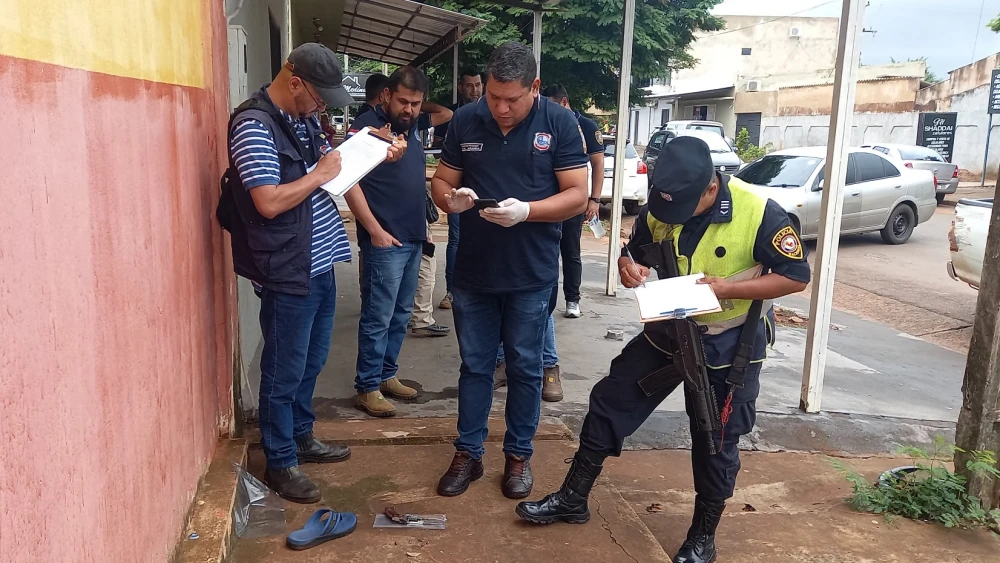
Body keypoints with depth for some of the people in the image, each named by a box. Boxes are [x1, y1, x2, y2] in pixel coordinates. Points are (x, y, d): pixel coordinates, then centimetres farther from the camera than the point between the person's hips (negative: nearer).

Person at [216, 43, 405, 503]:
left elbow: (332, 167, 21)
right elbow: (269, 202, -24)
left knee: (311, 362, 21)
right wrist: (319, 175, -15)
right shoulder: (254, 125, -17)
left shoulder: (304, 119, 10)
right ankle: (280, 463, 20)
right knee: (284, 372, 5)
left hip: (320, 264, 9)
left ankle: (301, 437, 39)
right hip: (286, 273, -9)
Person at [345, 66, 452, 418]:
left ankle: (387, 375, 25)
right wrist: (375, 230, -18)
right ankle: (367, 388, 6)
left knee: (400, 316, 14)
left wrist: (421, 109, 17)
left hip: (414, 238, 8)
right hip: (385, 241, -8)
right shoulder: (367, 125, -10)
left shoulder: (411, 124, 12)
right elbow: (349, 181, -16)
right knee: (378, 318, -3)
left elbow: (446, 114, 33)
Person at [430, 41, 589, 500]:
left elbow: (577, 195, -10)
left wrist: (526, 211, -26)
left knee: (525, 368, 10)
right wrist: (449, 198, -18)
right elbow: (441, 181, 6)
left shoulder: (560, 123, -8)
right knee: (474, 366, 12)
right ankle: (468, 453, 26)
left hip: (532, 276, -2)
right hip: (473, 272, 2)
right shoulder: (465, 121, -1)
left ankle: (519, 455, 26)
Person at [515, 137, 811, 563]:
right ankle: (572, 499, 22)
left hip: (729, 345, -4)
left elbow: (796, 277, -16)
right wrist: (629, 266, -18)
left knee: (715, 443, 7)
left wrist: (727, 289, -28)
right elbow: (635, 251, 7)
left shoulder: (759, 214, -23)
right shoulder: (657, 209, -9)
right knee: (609, 403, 6)